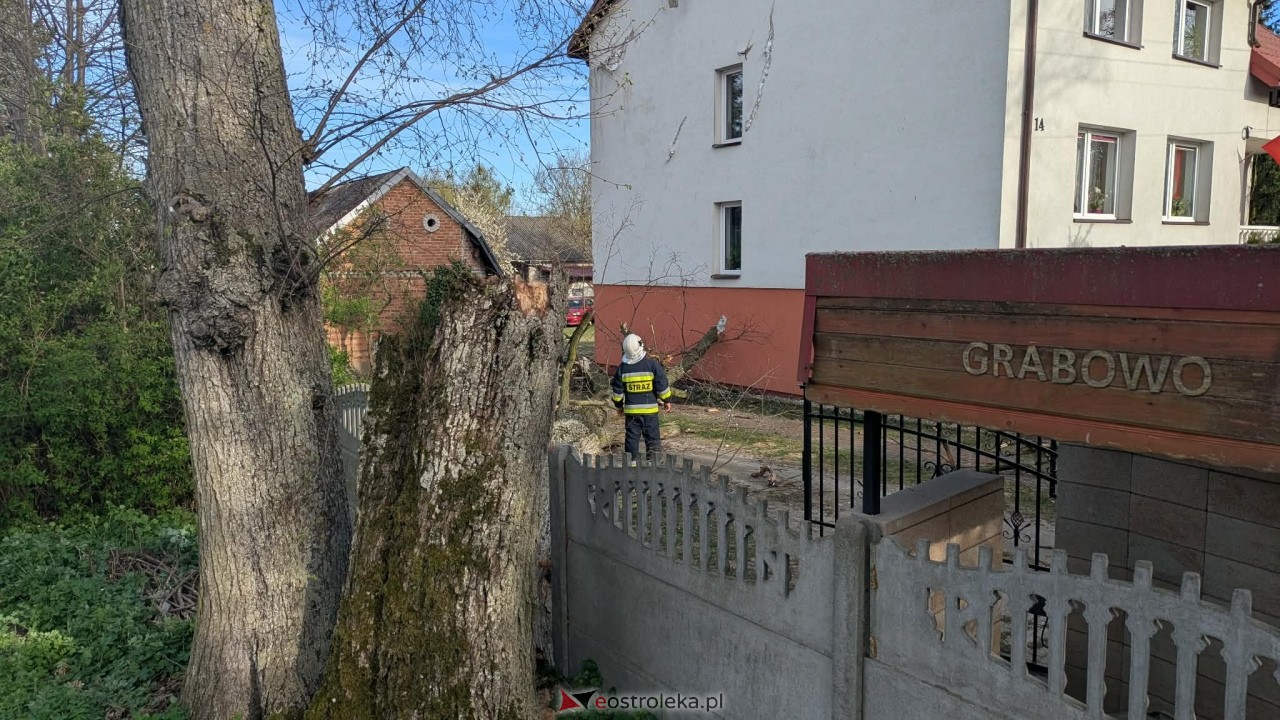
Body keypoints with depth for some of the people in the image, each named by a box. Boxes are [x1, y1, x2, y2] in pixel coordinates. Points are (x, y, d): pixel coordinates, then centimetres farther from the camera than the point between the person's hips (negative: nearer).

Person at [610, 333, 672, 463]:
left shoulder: (622, 367, -1)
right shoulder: (652, 364, -9)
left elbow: (617, 390, 5)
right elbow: (662, 386, -6)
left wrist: (619, 405, 18)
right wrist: (666, 401, 7)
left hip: (631, 409, 2)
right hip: (650, 409, -2)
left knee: (632, 437, 10)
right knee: (653, 437, 4)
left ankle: (631, 462, 12)